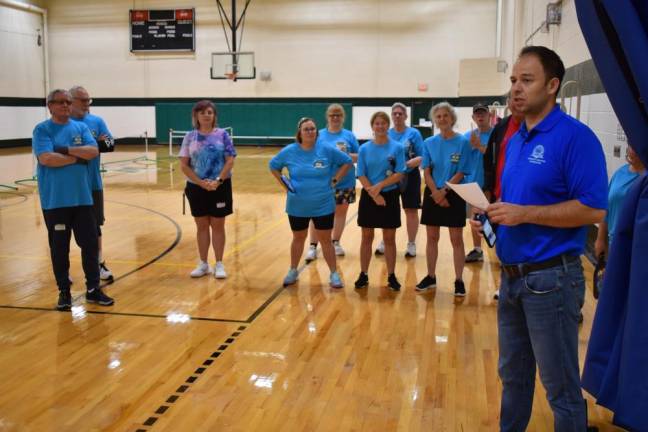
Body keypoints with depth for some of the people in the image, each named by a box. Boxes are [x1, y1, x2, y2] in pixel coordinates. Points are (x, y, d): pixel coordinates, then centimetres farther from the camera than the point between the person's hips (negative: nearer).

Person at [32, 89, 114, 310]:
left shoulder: (81, 128, 9)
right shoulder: (42, 130, -3)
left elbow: (93, 151, -5)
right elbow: (46, 158, -17)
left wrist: (66, 149, -14)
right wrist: (78, 158, -10)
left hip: (82, 197, 3)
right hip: (55, 200, -3)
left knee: (90, 244, 5)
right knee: (59, 248, 6)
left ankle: (93, 288, 15)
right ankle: (64, 291, 18)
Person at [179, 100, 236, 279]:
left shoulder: (222, 135, -2)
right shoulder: (190, 137, 1)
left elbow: (230, 160, -7)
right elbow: (184, 165, -3)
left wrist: (218, 181, -18)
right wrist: (201, 183, -14)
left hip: (220, 187, -2)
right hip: (197, 188, 2)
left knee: (218, 226, 6)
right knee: (202, 226, 10)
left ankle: (219, 264, 16)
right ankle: (203, 264, 22)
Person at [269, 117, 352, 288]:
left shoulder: (327, 150, -9)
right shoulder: (289, 151, -6)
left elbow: (347, 162, 1)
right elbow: (273, 166, 10)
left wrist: (335, 180, -6)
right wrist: (284, 185, 0)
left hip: (323, 206, -1)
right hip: (297, 206, 1)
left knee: (325, 240, 5)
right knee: (298, 238, 17)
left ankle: (334, 274, 16)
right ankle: (293, 271, 33)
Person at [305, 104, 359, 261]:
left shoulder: (349, 135, 3)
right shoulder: (319, 135, 2)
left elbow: (359, 157, 2)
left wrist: (346, 155, -15)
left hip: (344, 182, 2)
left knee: (341, 212, 12)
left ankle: (336, 242, 28)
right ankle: (313, 246, 8)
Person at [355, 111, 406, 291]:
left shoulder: (397, 148, -3)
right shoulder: (364, 148, 0)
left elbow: (399, 174, -8)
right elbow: (361, 176, -4)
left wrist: (380, 186, -18)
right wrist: (374, 194, -14)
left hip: (390, 196, -1)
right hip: (368, 197, 1)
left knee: (389, 239, 6)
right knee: (367, 237, 8)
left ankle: (391, 276, 16)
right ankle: (363, 275, 18)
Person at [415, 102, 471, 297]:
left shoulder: (463, 142, -6)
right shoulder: (429, 143, 3)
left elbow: (461, 173, -9)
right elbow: (426, 172, 0)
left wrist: (444, 191, -16)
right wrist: (436, 193, -12)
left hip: (454, 195, -3)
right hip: (432, 194, 3)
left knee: (456, 240, 3)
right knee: (432, 238, 9)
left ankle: (459, 280, 11)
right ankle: (431, 277, 21)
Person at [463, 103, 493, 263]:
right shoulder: (468, 135, 6)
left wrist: (480, 146, -23)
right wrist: (471, 145, -9)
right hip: (472, 183, 5)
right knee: (475, 218, 14)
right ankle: (477, 250, 26)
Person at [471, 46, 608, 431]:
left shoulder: (575, 136, -14)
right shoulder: (515, 140, 11)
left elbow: (593, 210, -20)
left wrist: (525, 214, -23)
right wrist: (492, 217, 1)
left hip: (550, 278, -8)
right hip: (512, 275, 8)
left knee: (560, 386, 6)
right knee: (513, 374, 22)